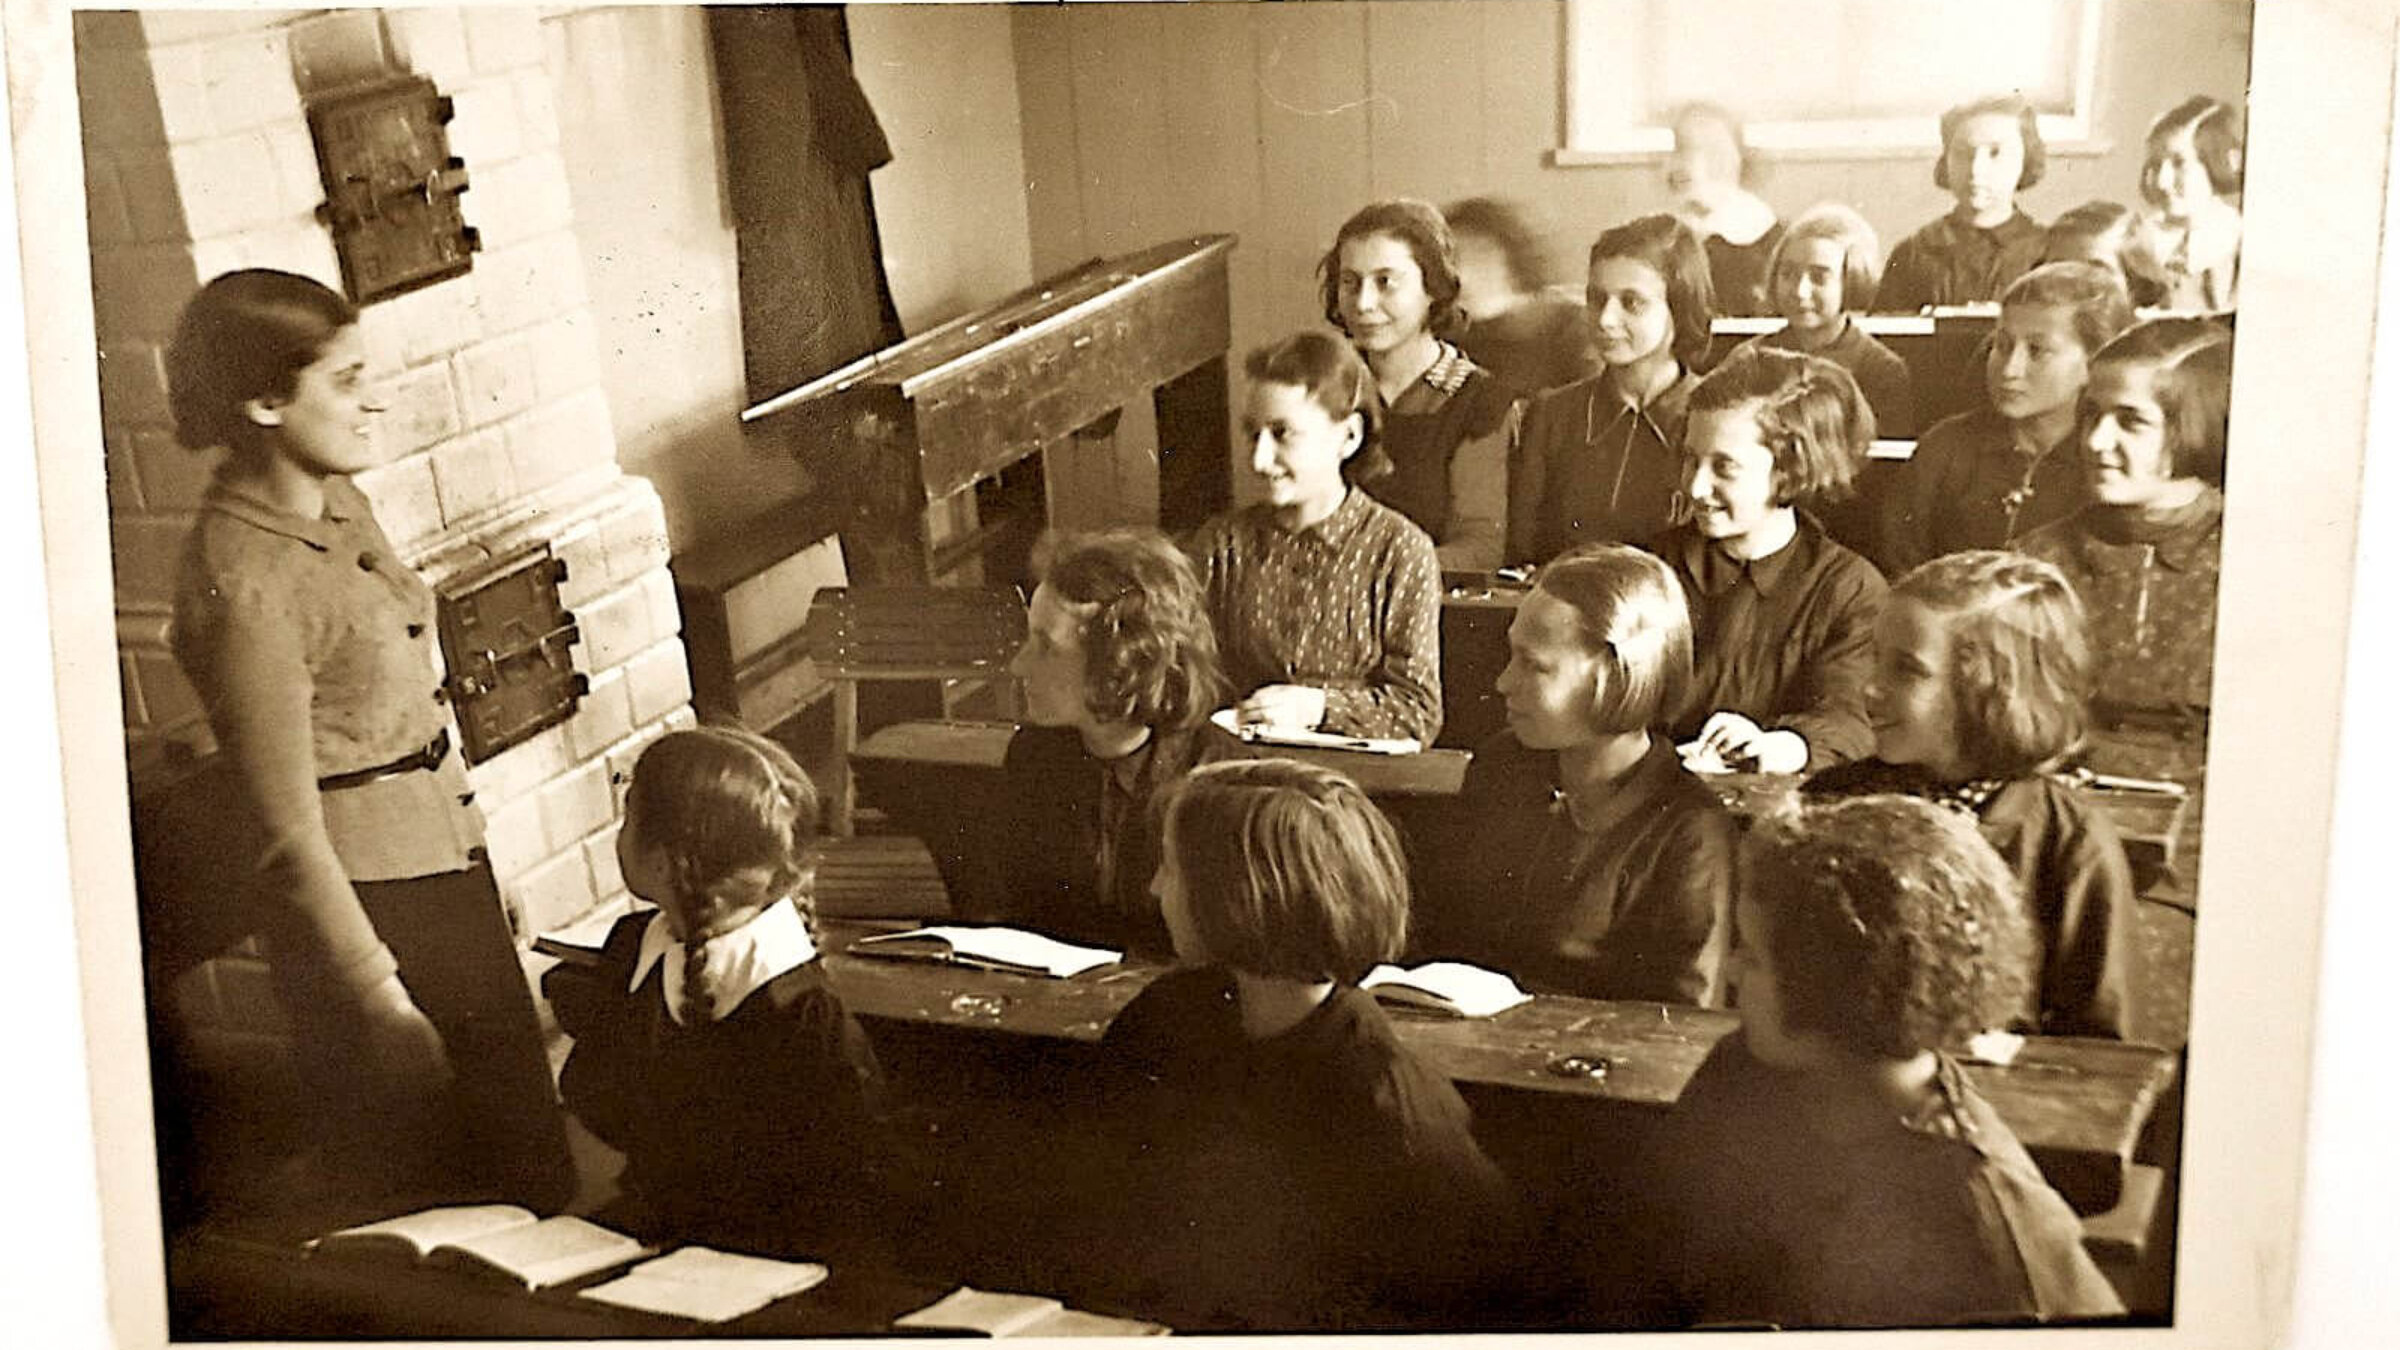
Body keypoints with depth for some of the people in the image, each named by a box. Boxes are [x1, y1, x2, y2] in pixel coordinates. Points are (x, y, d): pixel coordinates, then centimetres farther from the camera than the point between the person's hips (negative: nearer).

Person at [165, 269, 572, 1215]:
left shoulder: (337, 504, 4)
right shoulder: (242, 587, -23)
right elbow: (287, 834, -20)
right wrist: (380, 997, -17)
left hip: (446, 870, 9)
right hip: (369, 904, -9)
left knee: (530, 1173, 18)